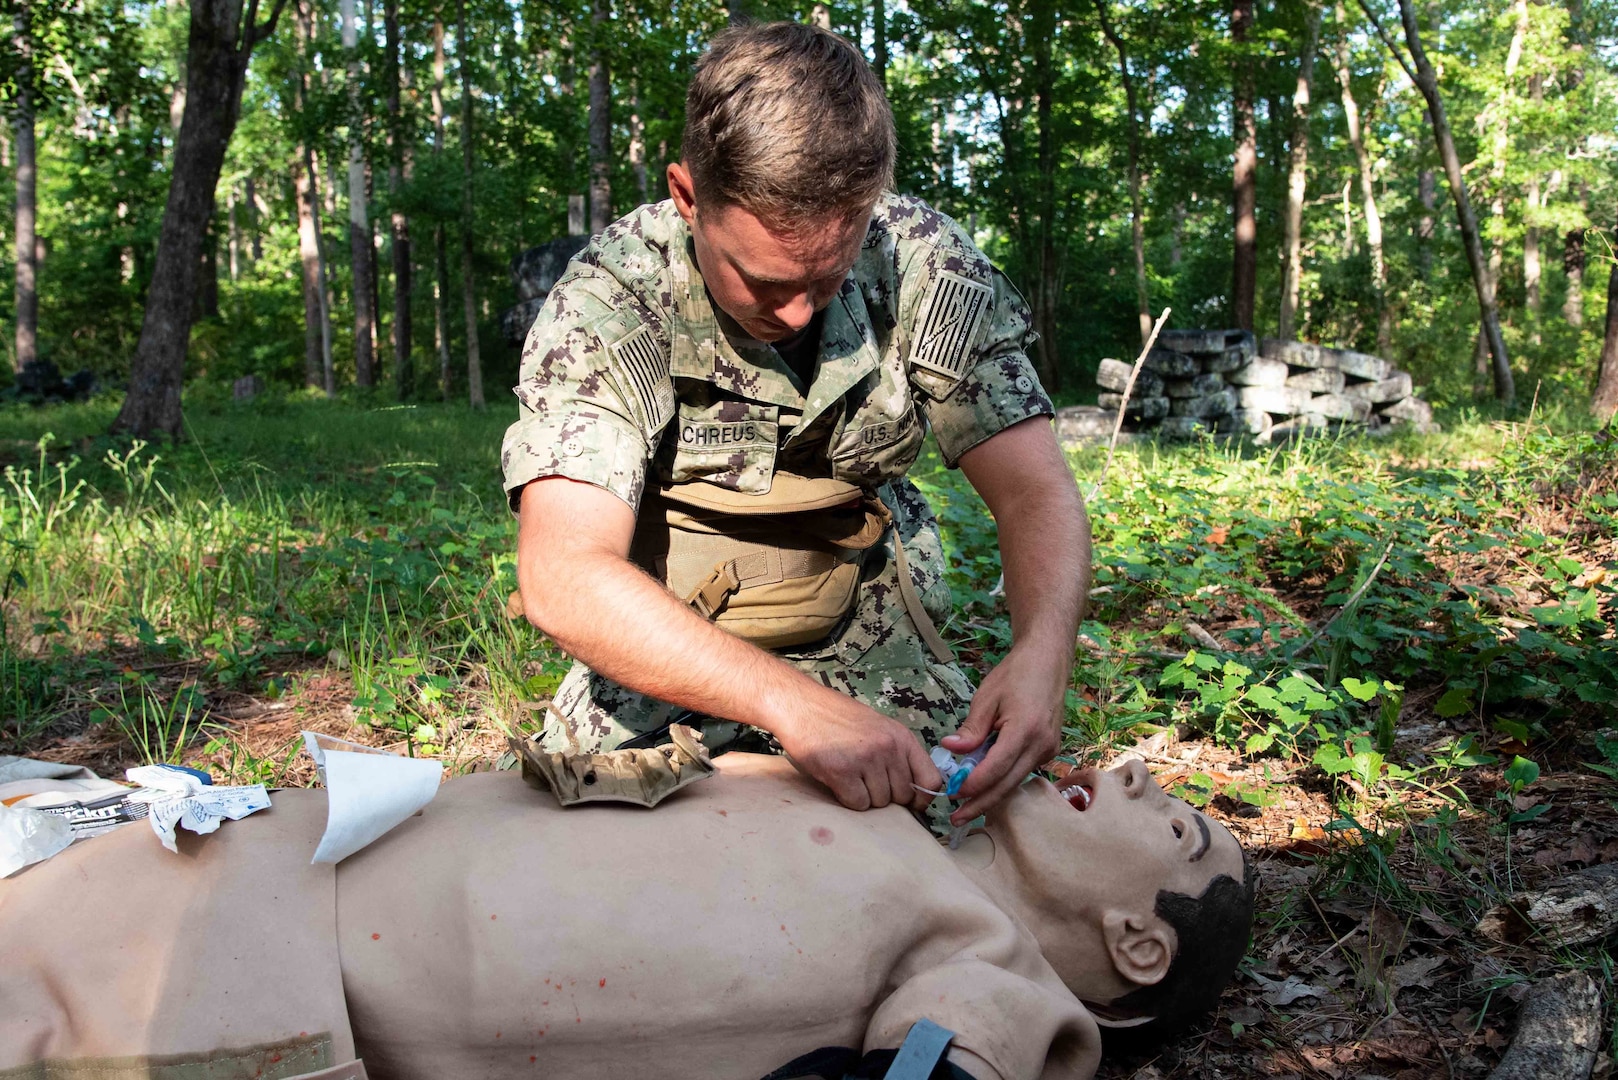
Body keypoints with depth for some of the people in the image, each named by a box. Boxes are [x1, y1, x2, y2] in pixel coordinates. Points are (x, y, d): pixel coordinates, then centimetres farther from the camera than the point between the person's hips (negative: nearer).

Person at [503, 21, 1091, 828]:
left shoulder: (924, 265, -16)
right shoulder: (603, 306, -24)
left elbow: (1035, 492, -16)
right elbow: (563, 578, -36)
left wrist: (1041, 655, -37)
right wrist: (789, 701, -48)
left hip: (876, 660, 3)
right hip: (666, 666, -2)